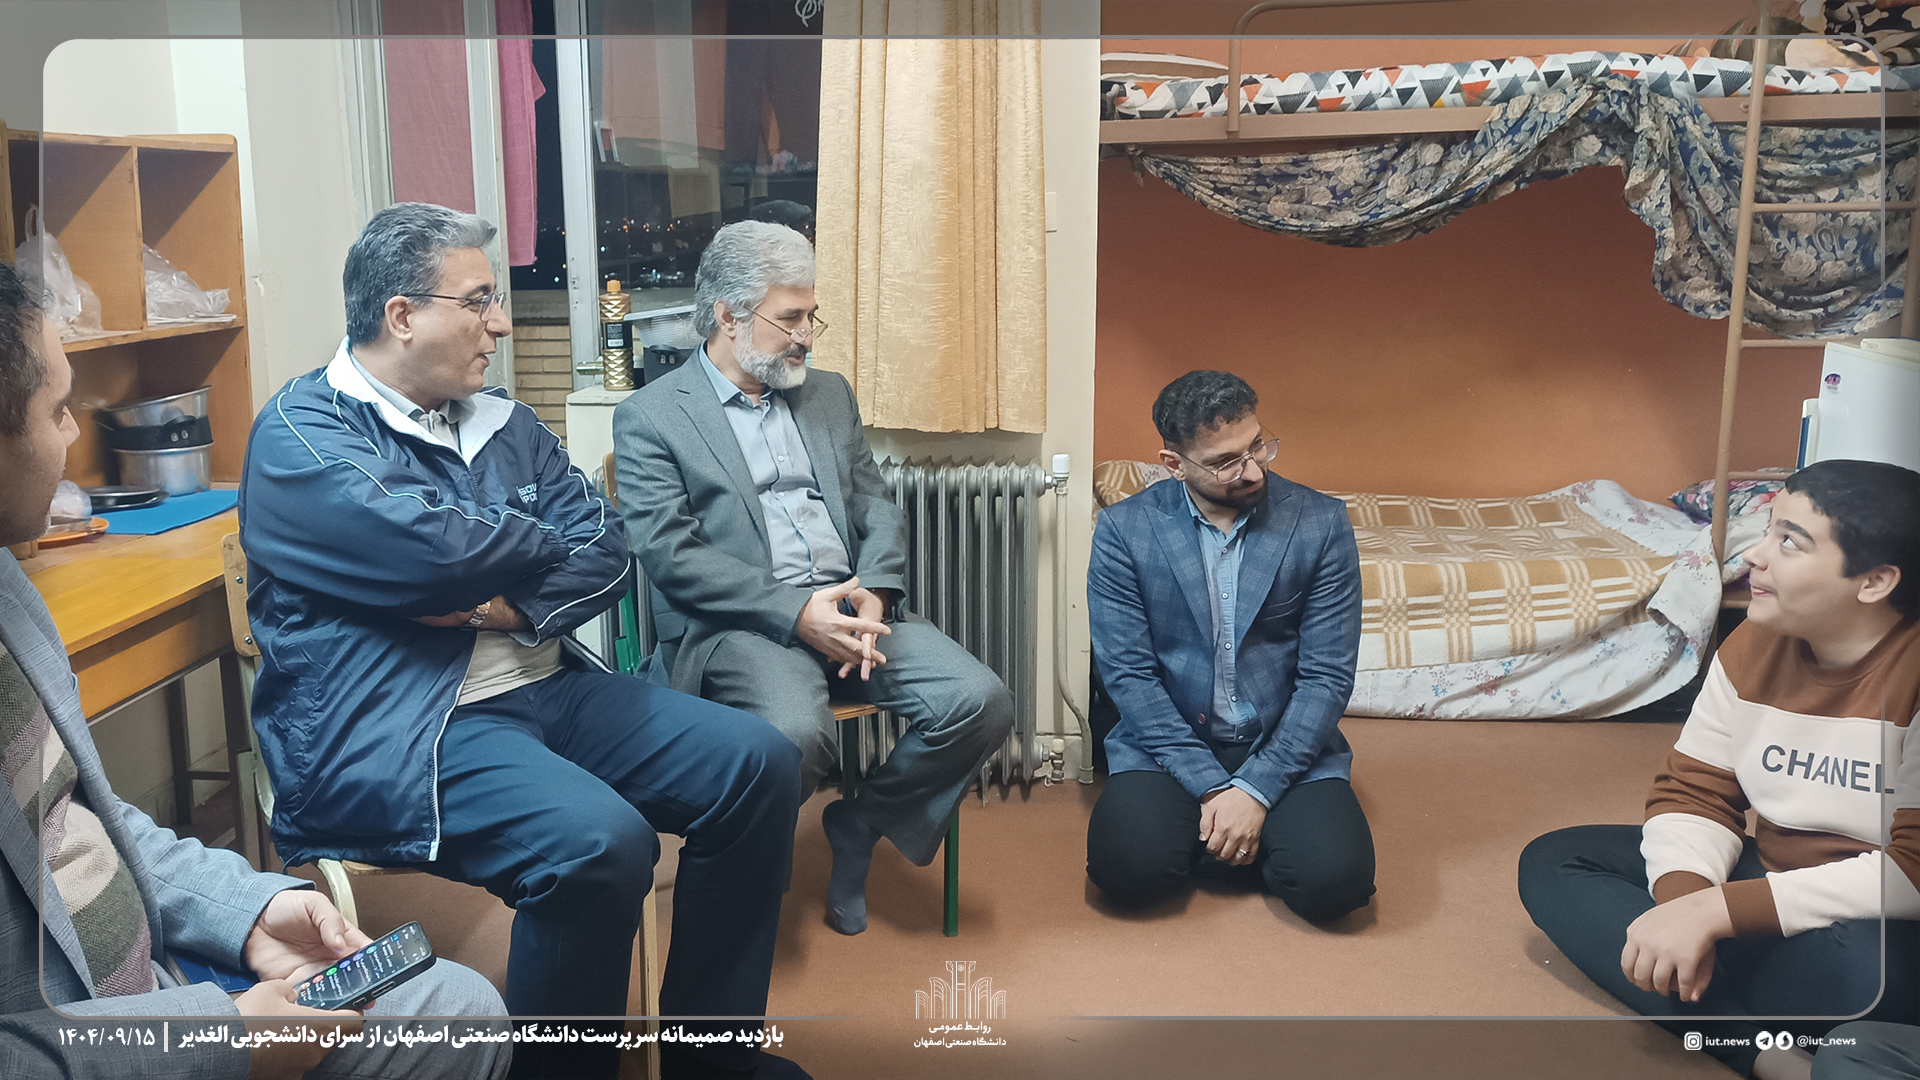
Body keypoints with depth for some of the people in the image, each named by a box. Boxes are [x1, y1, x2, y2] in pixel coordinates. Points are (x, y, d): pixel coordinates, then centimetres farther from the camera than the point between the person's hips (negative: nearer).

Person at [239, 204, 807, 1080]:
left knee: (757, 763, -5)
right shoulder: (300, 432, -4)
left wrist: (511, 605, -13)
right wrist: (539, 542, -1)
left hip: (541, 687, 8)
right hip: (394, 728, -7)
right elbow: (427, 549, -21)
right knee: (599, 841, -32)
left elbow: (605, 554, 7)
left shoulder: (505, 425, 17)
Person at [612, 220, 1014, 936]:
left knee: (980, 702, -18)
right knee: (795, 733, -36)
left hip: (852, 607, 5)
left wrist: (872, 593, -6)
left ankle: (859, 826, 6)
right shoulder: (649, 417, 3)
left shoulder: (830, 395, 21)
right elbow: (670, 555, -8)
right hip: (737, 625, -5)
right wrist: (796, 611, -18)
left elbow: (876, 507, 16)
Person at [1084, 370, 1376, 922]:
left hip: (1285, 745, 1)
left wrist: (1256, 789, -17)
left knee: (1333, 881, -23)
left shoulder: (1321, 523, -5)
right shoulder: (1124, 529, -6)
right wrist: (1211, 787, -16)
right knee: (1130, 868, -26)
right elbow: (1127, 673, -8)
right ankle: (1224, 834, 5)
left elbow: (1327, 676, -7)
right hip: (1166, 740, 0)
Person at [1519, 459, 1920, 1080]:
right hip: (1773, 881, 8)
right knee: (1550, 863, -5)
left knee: (1858, 965, -43)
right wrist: (1682, 899, -21)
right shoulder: (1753, 647, 1)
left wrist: (1712, 911, -29)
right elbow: (1693, 792, 2)